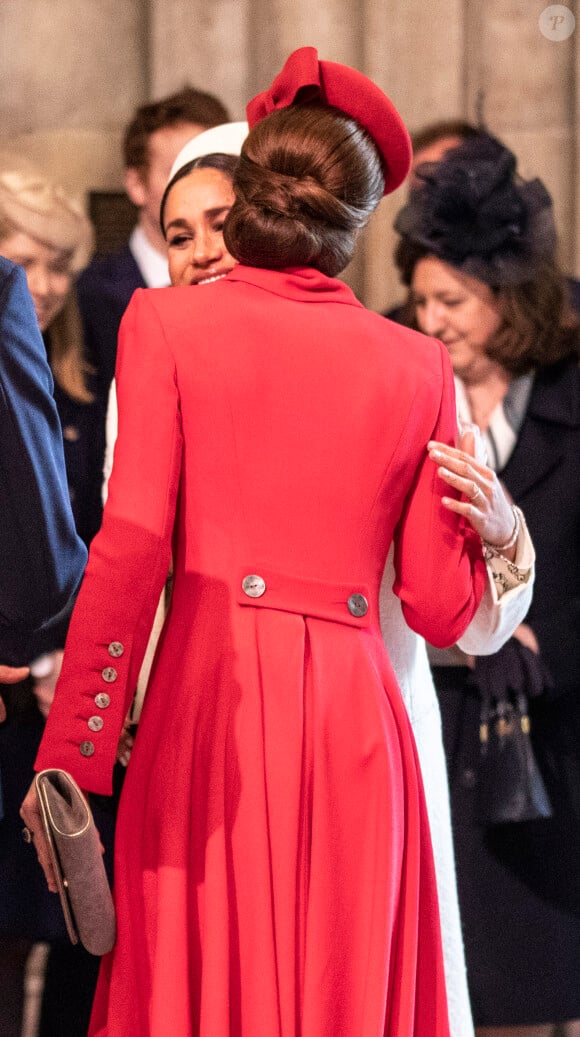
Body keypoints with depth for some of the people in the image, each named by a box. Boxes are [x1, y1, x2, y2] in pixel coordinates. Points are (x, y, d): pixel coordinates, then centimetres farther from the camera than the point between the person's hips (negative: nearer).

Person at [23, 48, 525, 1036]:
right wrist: (496, 526, 27)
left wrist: (68, 760, -7)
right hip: (353, 726, 2)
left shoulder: (167, 322, 4)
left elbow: (131, 549, -7)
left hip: (213, 701, -2)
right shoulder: (418, 366, 10)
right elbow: (441, 610, 8)